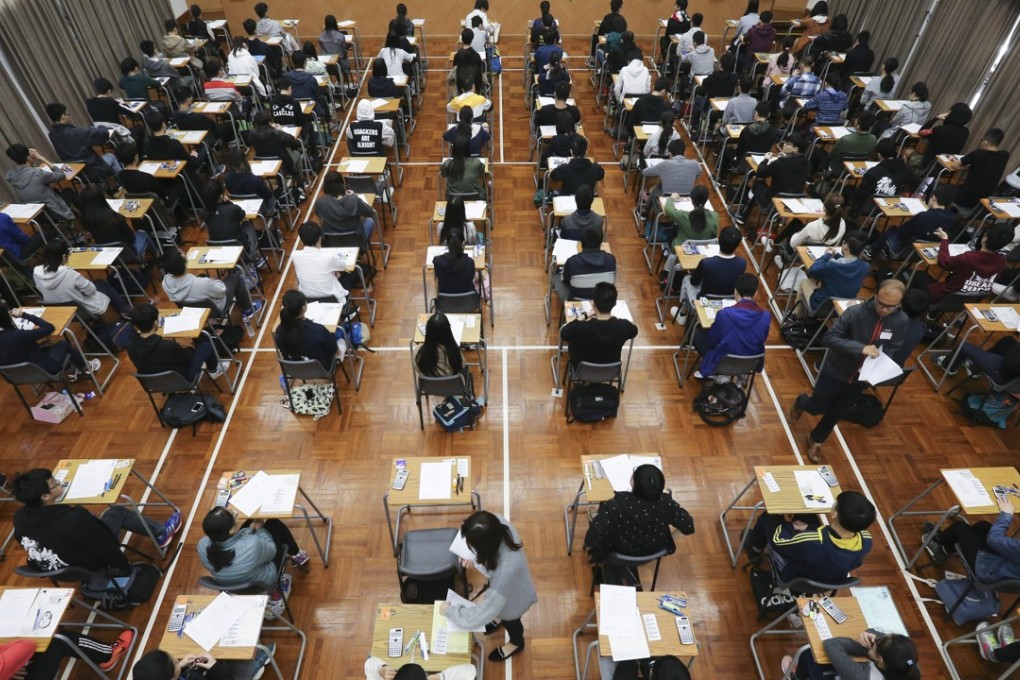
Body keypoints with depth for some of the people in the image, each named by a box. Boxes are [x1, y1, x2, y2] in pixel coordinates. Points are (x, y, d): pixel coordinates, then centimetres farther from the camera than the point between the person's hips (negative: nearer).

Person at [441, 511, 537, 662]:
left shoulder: (505, 571, -50)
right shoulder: (499, 523, -34)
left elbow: (479, 616, -39)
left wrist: (449, 611, -23)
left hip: (512, 598, -5)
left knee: (510, 621, 29)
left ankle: (516, 643, 62)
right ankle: (500, 617, 70)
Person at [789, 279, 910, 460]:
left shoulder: (902, 321, -14)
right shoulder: (855, 312, -27)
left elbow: (892, 350, -5)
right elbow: (829, 337, -29)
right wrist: (861, 348, -41)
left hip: (859, 378, 3)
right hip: (835, 372, -3)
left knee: (836, 413, 20)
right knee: (817, 407, 16)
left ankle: (816, 440, 45)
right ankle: (801, 402, 52)